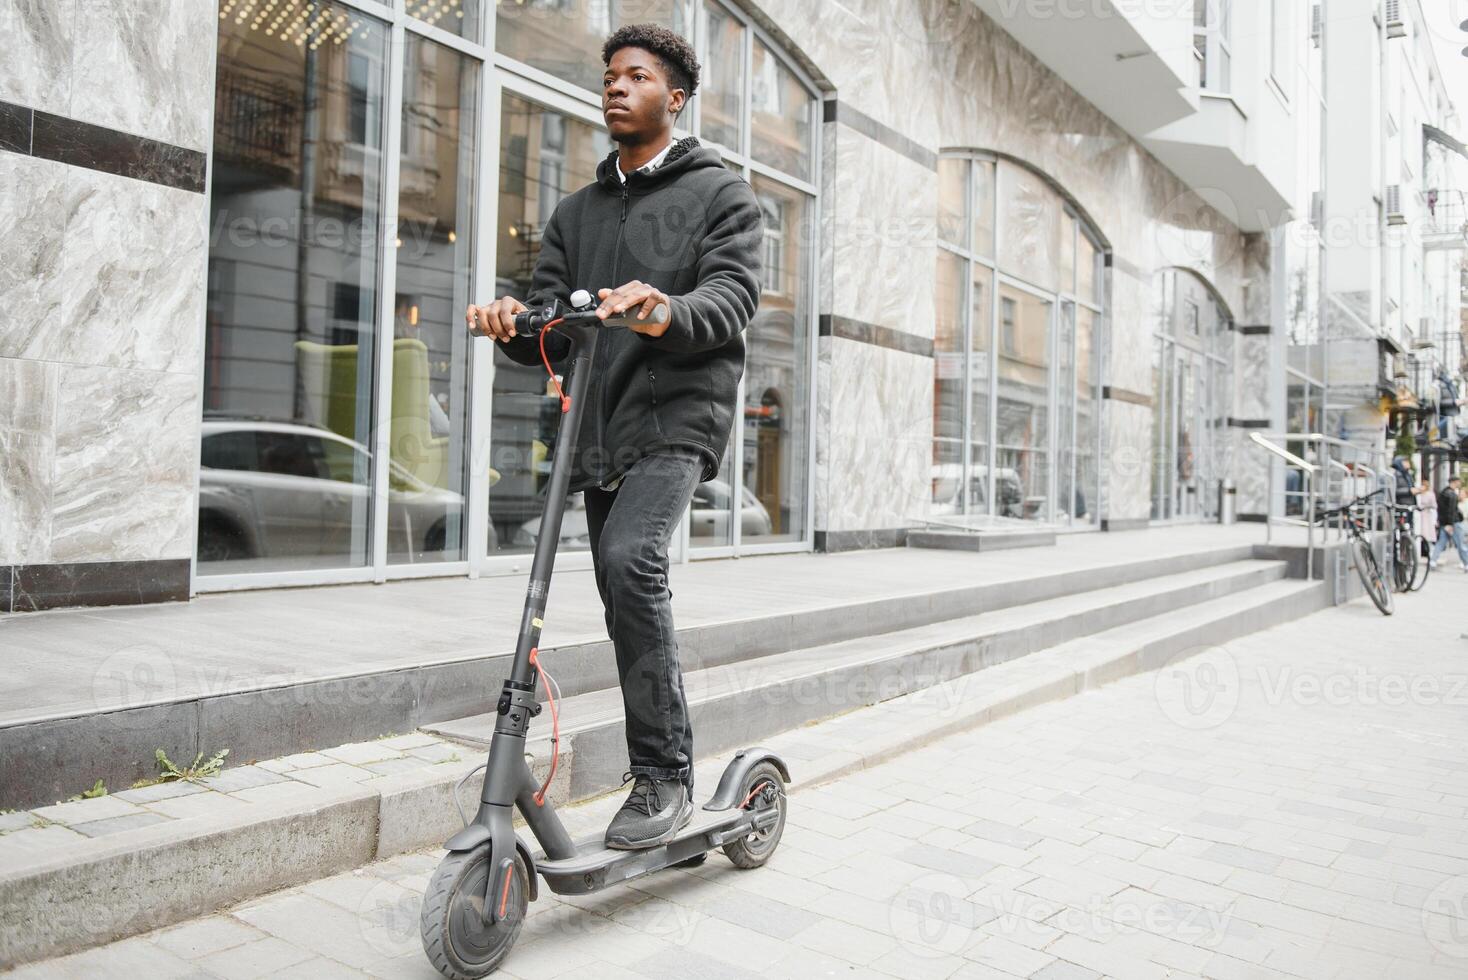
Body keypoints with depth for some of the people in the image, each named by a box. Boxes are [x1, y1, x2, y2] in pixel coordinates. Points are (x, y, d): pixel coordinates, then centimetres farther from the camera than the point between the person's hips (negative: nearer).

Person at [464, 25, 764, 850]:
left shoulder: (721, 193, 8)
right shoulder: (578, 211, 22)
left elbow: (733, 297, -10)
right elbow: (550, 332, 13)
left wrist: (666, 313, -32)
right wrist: (515, 323, -11)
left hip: (677, 416, -6)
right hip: (600, 429, 6)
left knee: (632, 558, -28)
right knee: (627, 599, 6)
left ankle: (664, 775, -18)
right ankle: (662, 779, 21)